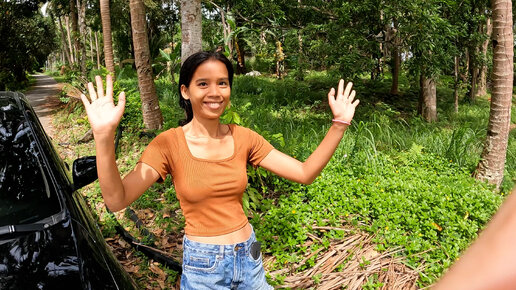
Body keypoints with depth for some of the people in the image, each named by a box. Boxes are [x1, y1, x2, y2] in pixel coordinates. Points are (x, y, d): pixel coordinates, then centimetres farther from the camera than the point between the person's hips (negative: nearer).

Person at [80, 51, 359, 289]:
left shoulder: (243, 138, -4)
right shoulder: (169, 143, -14)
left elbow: (304, 173, -7)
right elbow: (116, 200, -24)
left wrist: (339, 124, -15)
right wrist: (104, 136, -38)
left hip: (248, 257, 3)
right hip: (202, 265, -3)